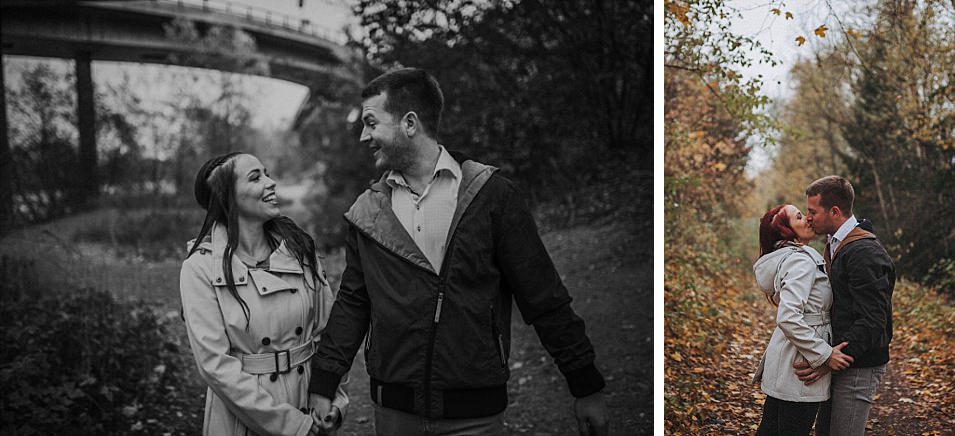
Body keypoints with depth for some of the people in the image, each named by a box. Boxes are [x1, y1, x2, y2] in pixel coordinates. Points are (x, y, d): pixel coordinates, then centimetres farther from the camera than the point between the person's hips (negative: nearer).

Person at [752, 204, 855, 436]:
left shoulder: (785, 257, 13)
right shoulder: (801, 260, -17)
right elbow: (788, 318, -27)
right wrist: (825, 354, -22)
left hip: (783, 358, 10)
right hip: (799, 365, -10)